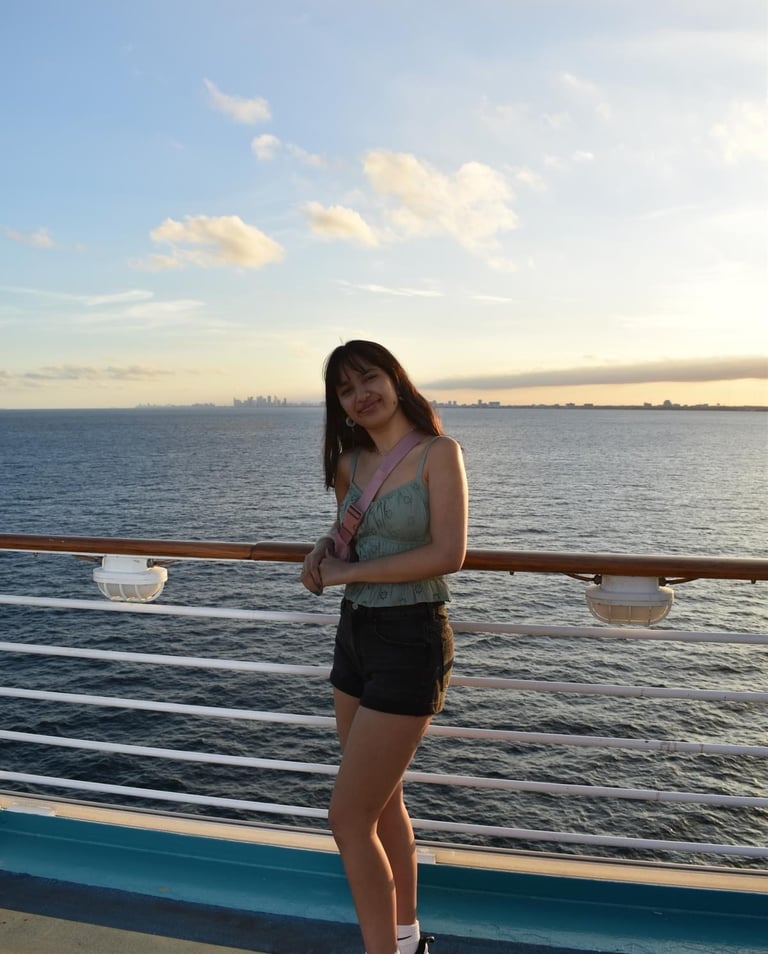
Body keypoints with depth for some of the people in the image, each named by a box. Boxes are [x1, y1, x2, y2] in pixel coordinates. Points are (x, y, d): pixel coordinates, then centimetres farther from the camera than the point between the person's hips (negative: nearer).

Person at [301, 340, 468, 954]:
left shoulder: (438, 452, -11)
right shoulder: (351, 463, 7)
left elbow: (449, 554, -20)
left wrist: (348, 573, -15)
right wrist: (323, 551, -2)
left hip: (411, 641, -7)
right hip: (355, 634, 7)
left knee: (348, 819, -2)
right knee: (383, 801, 20)